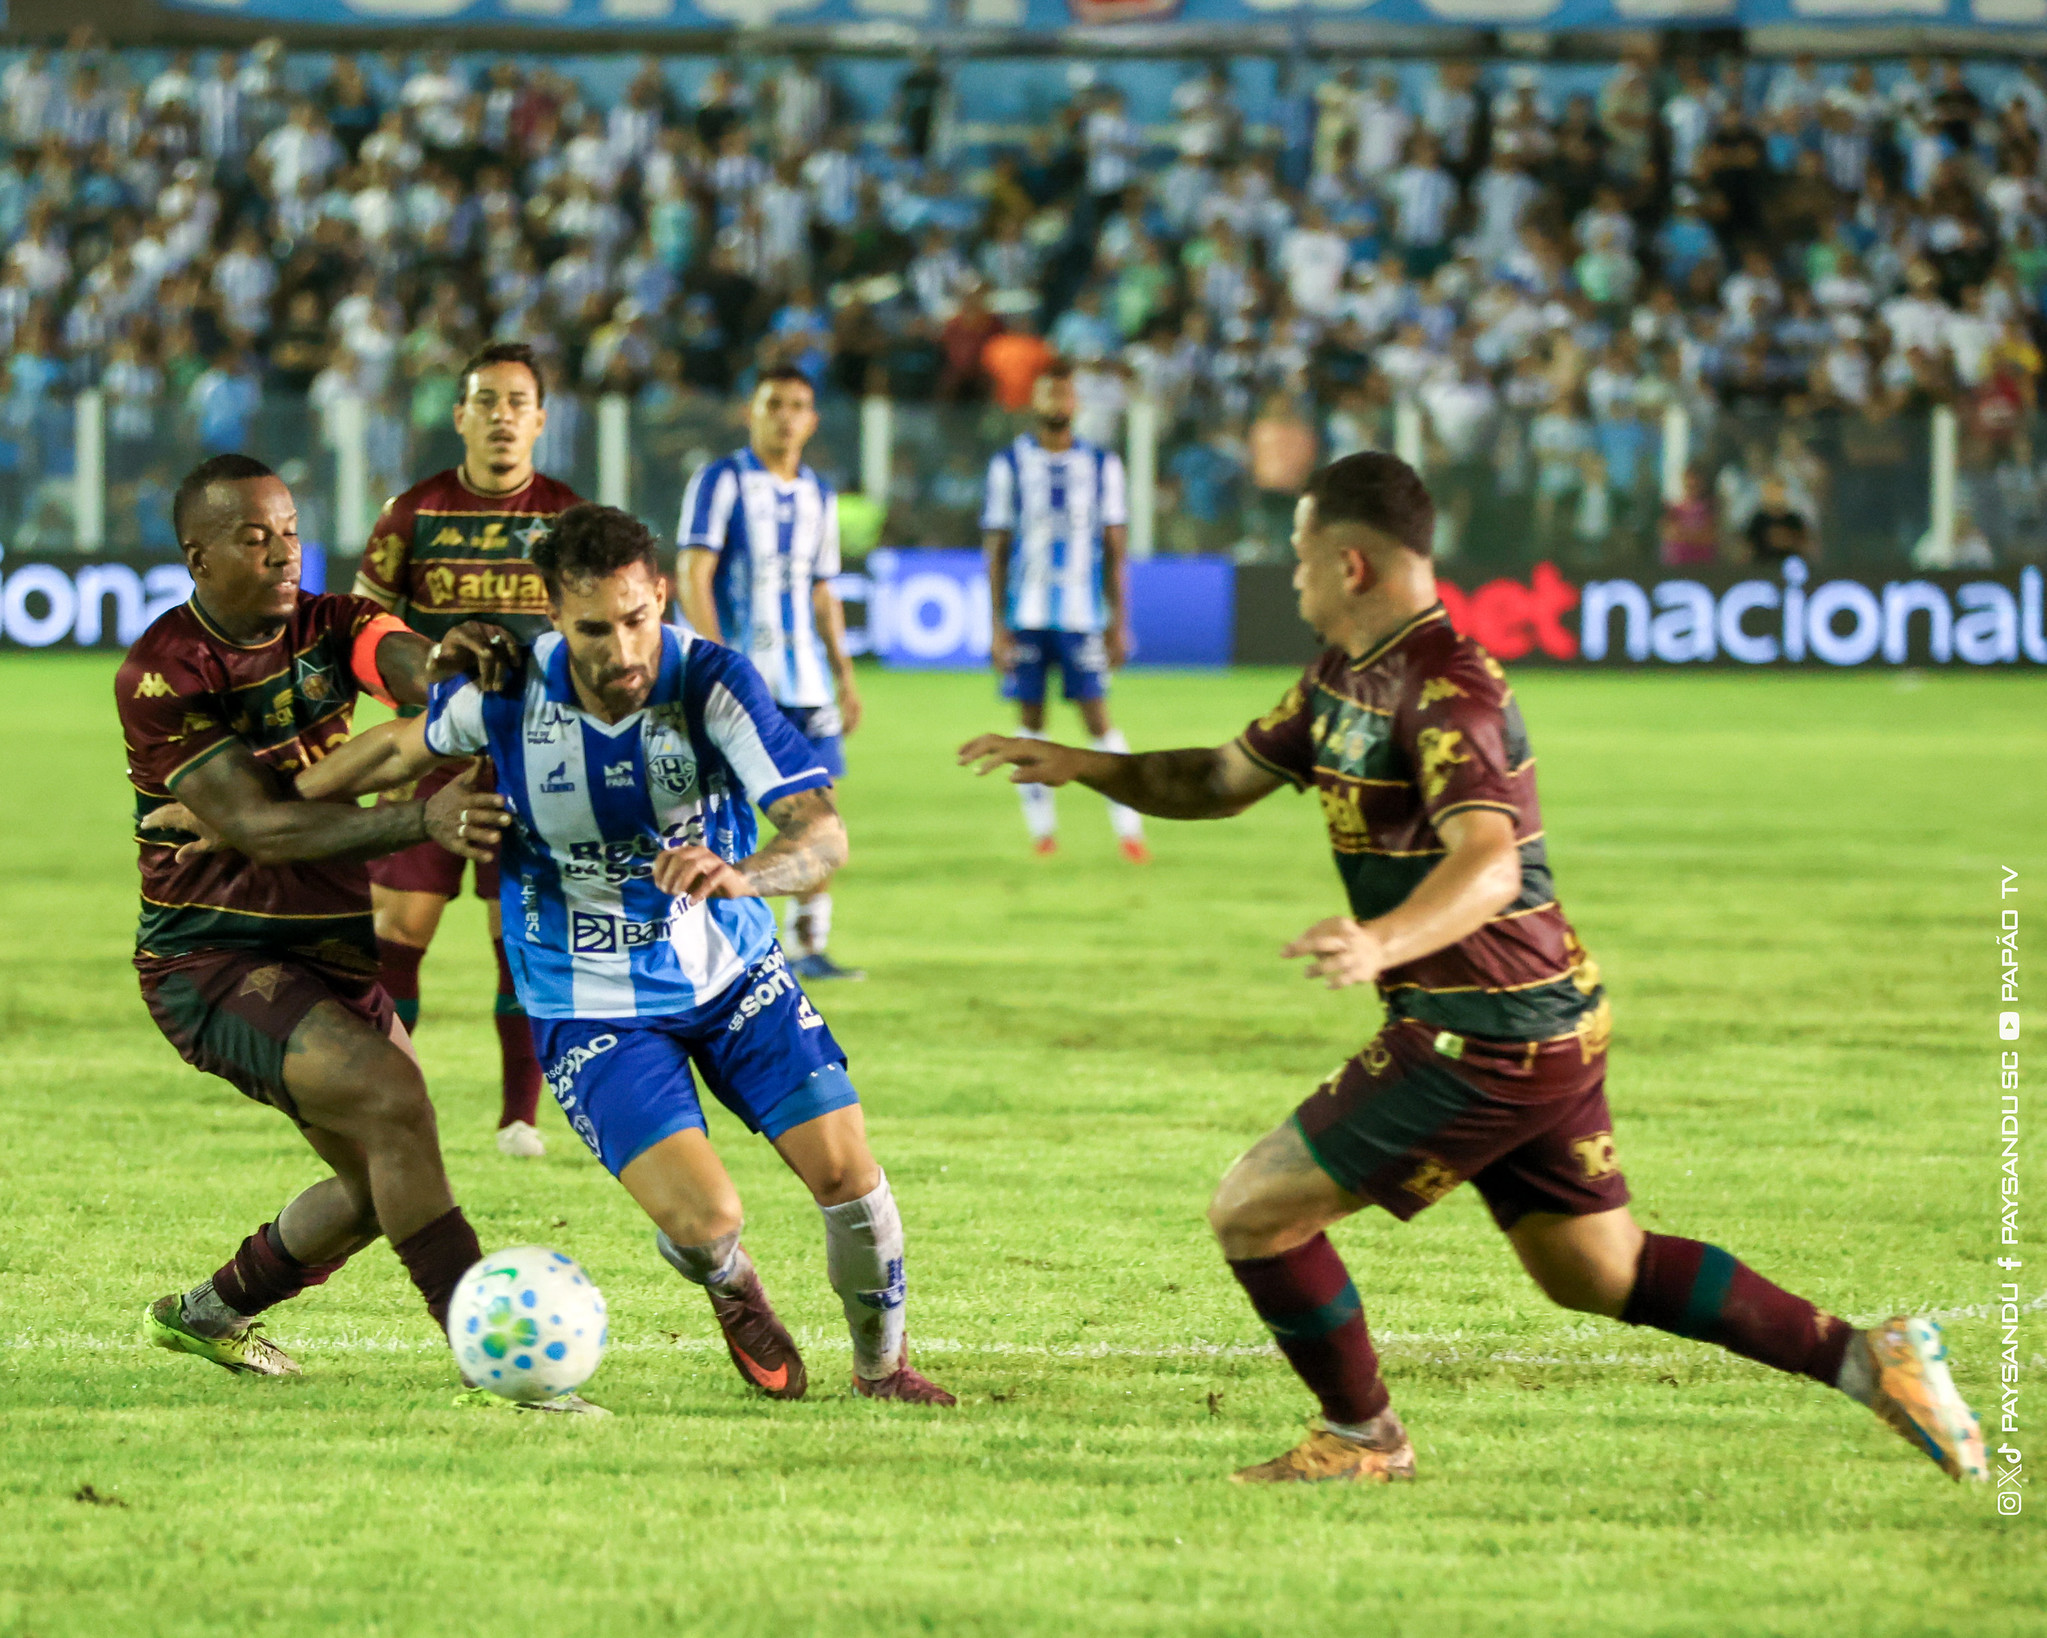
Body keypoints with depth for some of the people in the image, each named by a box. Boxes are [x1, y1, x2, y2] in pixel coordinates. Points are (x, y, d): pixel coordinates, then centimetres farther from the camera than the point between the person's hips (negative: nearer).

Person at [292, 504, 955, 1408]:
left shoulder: (712, 681, -21)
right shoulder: (507, 691, -17)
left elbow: (823, 830, -30)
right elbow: (408, 744, 6)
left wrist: (741, 875, -51)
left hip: (732, 972, 1)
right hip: (593, 1009, -1)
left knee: (846, 1170, -9)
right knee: (704, 1218, -18)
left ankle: (883, 1365, 21)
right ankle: (732, 1289, 22)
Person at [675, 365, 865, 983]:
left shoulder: (818, 496, 14)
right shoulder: (721, 481, -5)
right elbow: (692, 577, -12)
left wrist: (843, 672, 13)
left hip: (804, 679, 6)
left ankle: (809, 947, 10)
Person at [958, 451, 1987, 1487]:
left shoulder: (1446, 693, -21)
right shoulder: (1347, 679, 11)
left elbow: (1488, 864, -36)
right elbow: (1225, 781, 19)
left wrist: (1382, 944, -53)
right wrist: (1084, 767, 5)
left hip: (1487, 1044, -10)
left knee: (1252, 1211, -2)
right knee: (1598, 1272, 17)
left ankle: (1362, 1439, 14)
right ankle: (1867, 1359, 15)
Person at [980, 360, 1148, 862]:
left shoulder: (1101, 464, 6)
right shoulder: (1010, 464, 3)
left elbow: (1113, 549, 8)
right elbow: (996, 549, 3)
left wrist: (1118, 622, 4)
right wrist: (998, 626, -2)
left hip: (1082, 614, 0)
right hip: (1026, 613, 0)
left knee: (1097, 718, -5)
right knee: (1031, 718, 3)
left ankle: (1128, 828, -2)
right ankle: (1041, 827, 11)